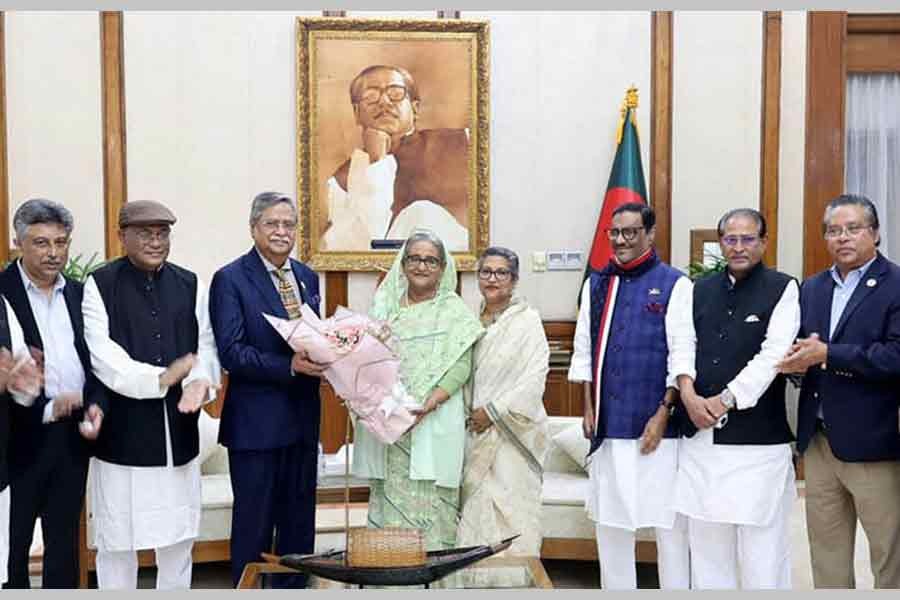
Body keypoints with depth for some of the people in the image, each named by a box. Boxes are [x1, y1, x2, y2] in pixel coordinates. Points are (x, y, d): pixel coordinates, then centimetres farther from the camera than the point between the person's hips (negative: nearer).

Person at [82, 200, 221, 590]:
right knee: (117, 539, 7)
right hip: (122, 433, -3)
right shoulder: (100, 284, -4)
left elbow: (205, 344, 5)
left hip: (178, 431, 4)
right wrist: (158, 378, -28)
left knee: (178, 536, 13)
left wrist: (201, 380, -17)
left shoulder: (190, 285, 8)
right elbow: (100, 352, -15)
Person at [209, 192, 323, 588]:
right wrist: (289, 366, -25)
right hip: (256, 421, -6)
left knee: (299, 522, 15)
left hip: (302, 418, 6)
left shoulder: (306, 276, 11)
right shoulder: (230, 279, -8)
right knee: (254, 524, 5)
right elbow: (231, 352, -16)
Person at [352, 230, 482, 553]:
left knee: (429, 504, -4)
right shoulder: (385, 305, 13)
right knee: (389, 502, 5)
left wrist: (429, 404, -19)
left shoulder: (454, 310, 2)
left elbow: (460, 365, -7)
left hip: (434, 424, -3)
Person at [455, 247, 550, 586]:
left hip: (512, 435, -5)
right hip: (475, 434, 5)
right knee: (475, 516, 4)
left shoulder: (527, 320, -3)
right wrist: (469, 414, 4)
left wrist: (493, 412, -12)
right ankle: (478, 582, 12)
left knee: (511, 518, -4)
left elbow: (534, 379, -11)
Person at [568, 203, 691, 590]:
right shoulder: (596, 284, 10)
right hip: (608, 426, 5)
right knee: (610, 518, 12)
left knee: (668, 521, 2)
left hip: (656, 426, -5)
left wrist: (663, 414, -11)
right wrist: (589, 408, 7)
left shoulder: (674, 284, -4)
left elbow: (682, 355, -7)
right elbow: (583, 350, 13)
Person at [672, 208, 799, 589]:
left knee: (761, 541, 1)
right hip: (700, 433, 5)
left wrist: (725, 399, -14)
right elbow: (684, 346, 7)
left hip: (758, 437, -4)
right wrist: (689, 395, -10)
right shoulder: (700, 290, 13)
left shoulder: (782, 289, -2)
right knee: (706, 538, 12)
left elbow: (773, 354, -11)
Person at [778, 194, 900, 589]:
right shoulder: (812, 288, 12)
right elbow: (796, 348, 10)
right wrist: (799, 358, -13)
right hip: (818, 440, 6)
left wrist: (827, 355, -20)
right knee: (826, 548, 16)